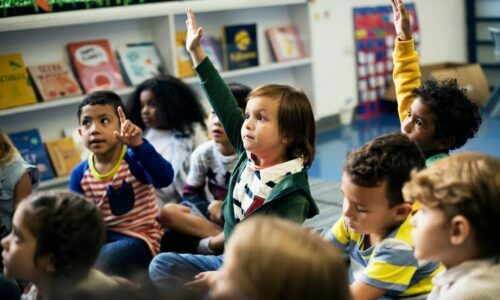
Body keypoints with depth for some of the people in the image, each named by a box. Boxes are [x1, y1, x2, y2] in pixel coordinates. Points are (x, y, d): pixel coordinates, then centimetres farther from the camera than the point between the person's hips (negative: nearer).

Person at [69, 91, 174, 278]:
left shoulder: (134, 160, -15)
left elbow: (165, 178, -35)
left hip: (138, 237, -5)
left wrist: (139, 146, -49)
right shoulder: (79, 174, 0)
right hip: (101, 238, 5)